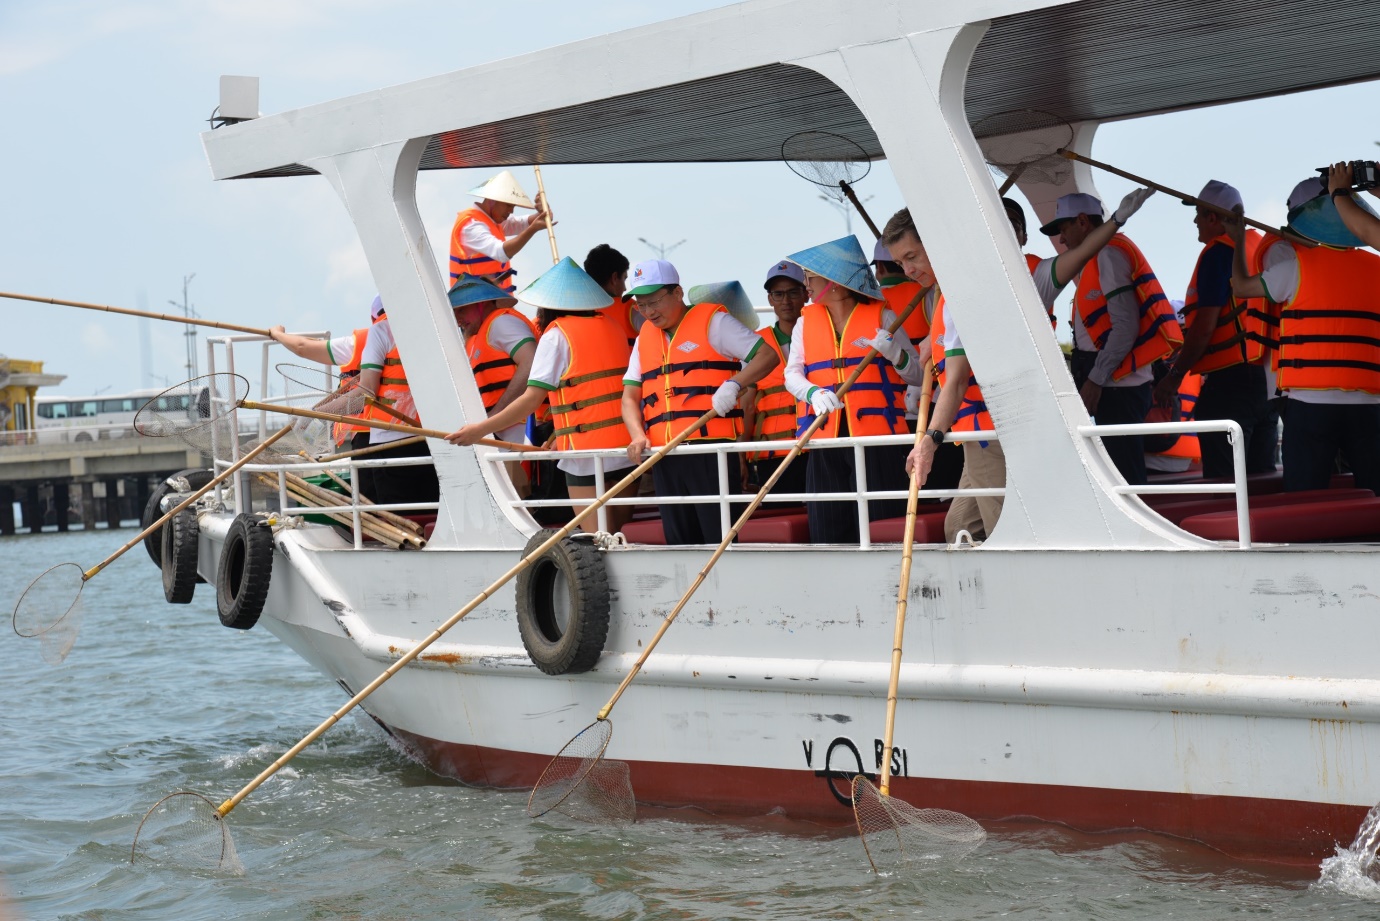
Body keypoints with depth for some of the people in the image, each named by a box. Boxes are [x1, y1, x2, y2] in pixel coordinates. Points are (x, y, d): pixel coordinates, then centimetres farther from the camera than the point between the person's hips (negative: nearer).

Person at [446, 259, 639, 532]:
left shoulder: (556, 334, -6)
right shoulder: (611, 327, 12)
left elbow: (532, 398, -10)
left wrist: (480, 429, -6)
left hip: (587, 453, -6)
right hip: (628, 448, 6)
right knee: (615, 536, 13)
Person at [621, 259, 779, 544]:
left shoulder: (712, 320, 1)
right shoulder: (645, 336, 19)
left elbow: (767, 355, -3)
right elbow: (630, 395, 14)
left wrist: (733, 384, -19)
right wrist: (638, 435, -4)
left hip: (710, 448, -6)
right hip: (664, 454, 6)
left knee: (720, 539, -8)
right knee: (680, 541, 8)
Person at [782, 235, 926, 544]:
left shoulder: (881, 316, 6)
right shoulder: (806, 322, 15)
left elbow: (917, 374, 5)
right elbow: (792, 374, 3)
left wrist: (893, 351, -16)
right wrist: (815, 393, -19)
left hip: (876, 438, -3)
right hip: (825, 441, 3)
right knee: (827, 528, 1)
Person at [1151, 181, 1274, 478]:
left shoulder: (1219, 252, -9)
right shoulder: (1261, 247, 15)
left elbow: (1205, 326, -14)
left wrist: (1175, 376, -7)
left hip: (1229, 381, -8)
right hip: (1266, 378, 8)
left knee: (1223, 486, -7)